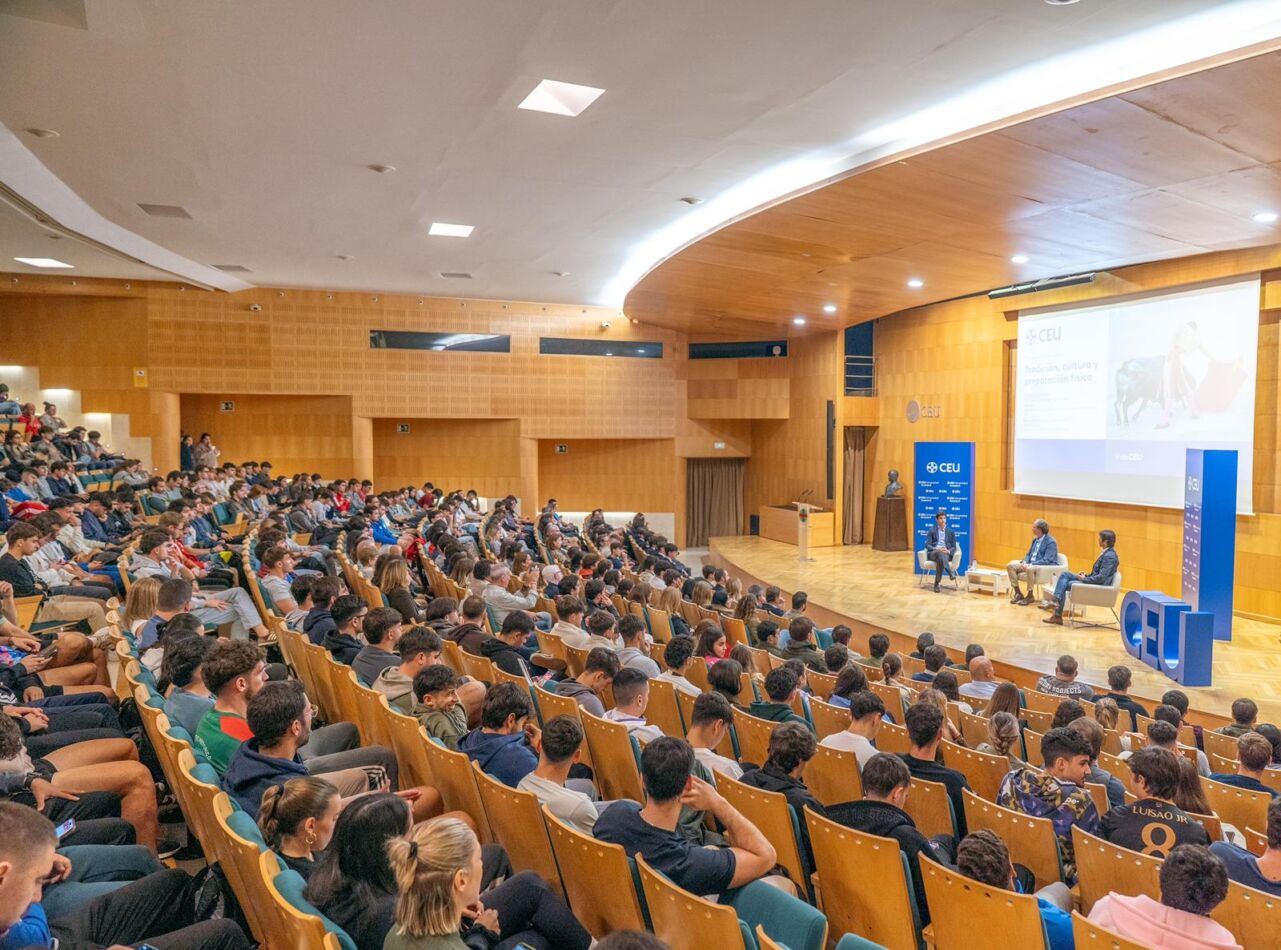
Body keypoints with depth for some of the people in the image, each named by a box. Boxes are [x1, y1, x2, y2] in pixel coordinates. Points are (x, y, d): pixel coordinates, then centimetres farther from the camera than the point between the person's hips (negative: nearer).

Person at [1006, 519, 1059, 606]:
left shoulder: (1051, 542, -16)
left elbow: (1047, 561, -24)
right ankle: (1018, 593, -1)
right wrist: (1024, 562, -6)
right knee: (1010, 565, -6)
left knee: (1030, 569, -40)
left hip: (1047, 568, -9)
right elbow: (1029, 554, 17)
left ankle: (1030, 596, -21)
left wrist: (1030, 565, -27)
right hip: (1031, 564, 9)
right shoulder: (1035, 539, 10)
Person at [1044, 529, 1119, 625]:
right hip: (1094, 581, 10)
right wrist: (1085, 576, 4)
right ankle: (1055, 601, -13)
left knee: (1065, 584, -13)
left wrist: (1085, 579, -14)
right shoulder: (1106, 553, 11)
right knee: (1065, 574, -1)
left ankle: (1057, 615, -6)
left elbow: (1101, 577, -25)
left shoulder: (1109, 556, -19)